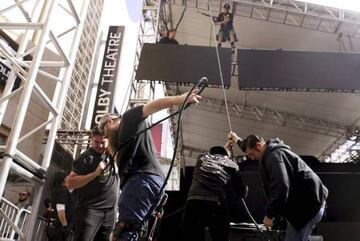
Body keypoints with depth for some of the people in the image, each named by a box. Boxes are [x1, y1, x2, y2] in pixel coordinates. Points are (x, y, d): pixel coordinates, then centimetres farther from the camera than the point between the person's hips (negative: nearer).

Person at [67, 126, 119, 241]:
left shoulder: (111, 154, 8)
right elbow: (70, 183, -12)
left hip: (110, 211, 5)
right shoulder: (86, 157, -6)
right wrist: (95, 173, -19)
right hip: (90, 210, -5)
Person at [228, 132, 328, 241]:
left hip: (307, 204, -11)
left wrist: (269, 214, -25)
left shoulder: (274, 155, -18)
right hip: (304, 204, 11)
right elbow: (250, 146, 40)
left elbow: (280, 187, -31)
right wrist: (238, 140, 50)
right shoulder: (272, 151, 15)